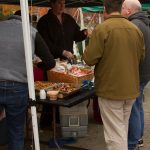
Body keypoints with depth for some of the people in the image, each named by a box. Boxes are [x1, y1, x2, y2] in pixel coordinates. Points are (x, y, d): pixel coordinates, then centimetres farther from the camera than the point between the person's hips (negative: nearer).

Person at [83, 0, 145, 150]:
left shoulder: (101, 29, -16)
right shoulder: (136, 29, 1)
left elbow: (90, 59, -16)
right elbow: (141, 56, 12)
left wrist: (87, 53, 5)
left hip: (111, 89, -5)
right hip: (131, 89, 6)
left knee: (115, 133, 2)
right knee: (123, 129, 21)